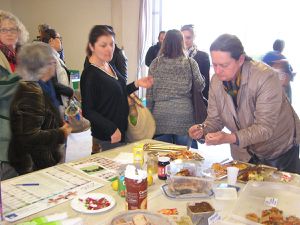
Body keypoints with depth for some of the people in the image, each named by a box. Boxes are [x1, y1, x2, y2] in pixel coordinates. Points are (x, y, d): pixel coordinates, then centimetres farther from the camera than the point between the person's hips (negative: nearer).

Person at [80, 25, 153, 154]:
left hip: (121, 131, 8)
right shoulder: (90, 74, -18)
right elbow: (88, 111, -19)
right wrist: (111, 129, -23)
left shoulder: (110, 67, 7)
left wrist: (136, 84, 5)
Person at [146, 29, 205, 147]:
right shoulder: (190, 63, -2)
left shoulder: (155, 64, 2)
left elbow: (149, 94, 5)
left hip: (160, 117, 1)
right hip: (185, 117, -1)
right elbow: (200, 86, 9)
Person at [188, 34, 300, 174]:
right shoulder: (216, 81, -11)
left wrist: (230, 138, -45)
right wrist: (203, 129, -26)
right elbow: (215, 119, -4)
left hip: (281, 150, -4)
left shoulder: (266, 77, -29)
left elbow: (265, 128, -32)